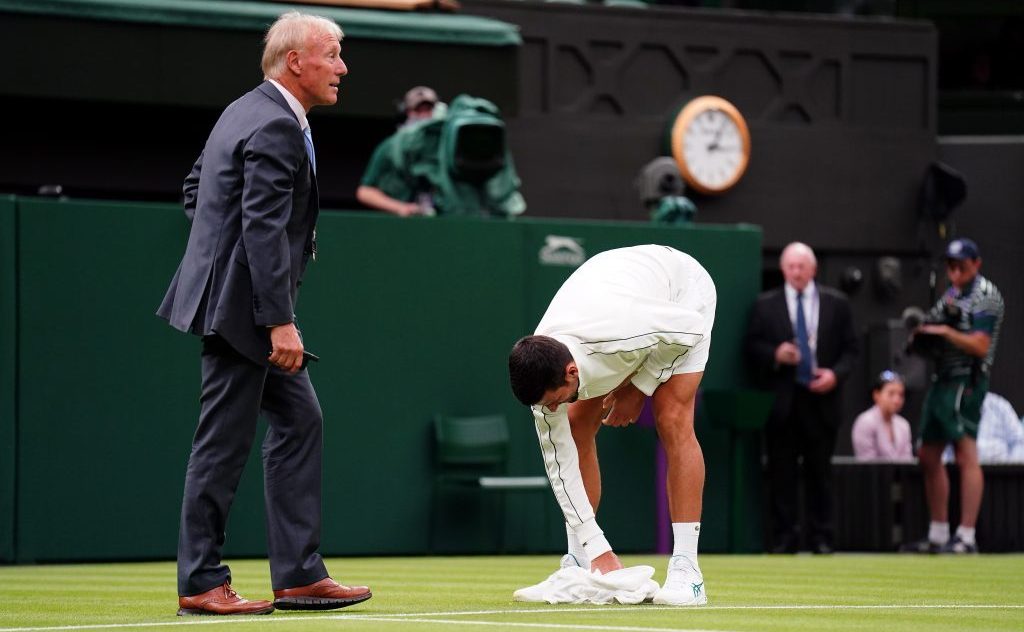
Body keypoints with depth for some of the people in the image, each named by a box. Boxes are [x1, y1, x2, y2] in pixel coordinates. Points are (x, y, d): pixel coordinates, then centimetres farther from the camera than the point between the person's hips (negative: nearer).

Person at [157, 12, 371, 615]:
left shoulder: (246, 112, 14)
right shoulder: (276, 128, -18)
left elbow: (195, 189, 23)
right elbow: (264, 228, -24)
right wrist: (281, 321, -25)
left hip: (231, 297, 11)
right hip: (241, 305, -11)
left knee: (301, 421, 11)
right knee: (224, 443, -4)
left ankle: (300, 574, 12)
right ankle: (201, 583, 3)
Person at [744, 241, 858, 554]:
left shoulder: (836, 303, 8)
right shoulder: (765, 305, 6)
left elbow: (850, 348, 8)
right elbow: (752, 346, 5)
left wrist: (836, 373, -9)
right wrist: (775, 354, -14)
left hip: (820, 398, 0)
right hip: (781, 399, 0)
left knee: (819, 471, 3)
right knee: (782, 472, 0)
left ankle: (821, 537, 7)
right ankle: (784, 537, 4)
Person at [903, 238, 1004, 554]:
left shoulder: (985, 295, -8)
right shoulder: (950, 293, 18)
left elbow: (980, 346, -16)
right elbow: (935, 336, 21)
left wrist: (945, 331, -20)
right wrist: (922, 332, 1)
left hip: (966, 382, -9)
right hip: (941, 381, 9)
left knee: (966, 454, -13)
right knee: (928, 456, 10)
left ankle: (966, 537, -17)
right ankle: (938, 535, 18)